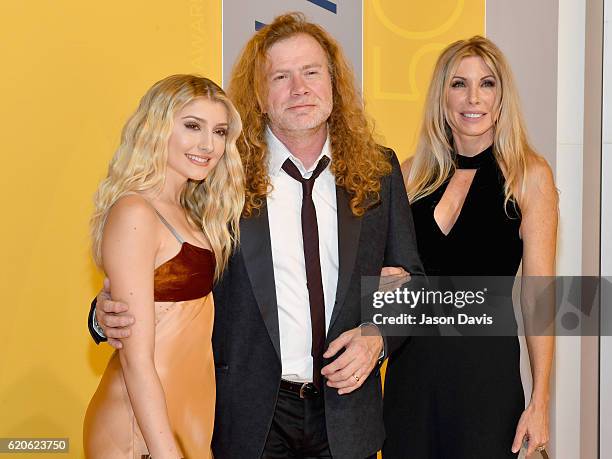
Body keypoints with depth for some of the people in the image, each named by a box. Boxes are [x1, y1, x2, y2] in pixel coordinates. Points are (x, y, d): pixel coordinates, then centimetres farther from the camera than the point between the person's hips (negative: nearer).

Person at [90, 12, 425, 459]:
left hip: (346, 416, 3)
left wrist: (378, 335, -9)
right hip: (250, 417, -2)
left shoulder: (378, 170, 0)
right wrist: (111, 312, -18)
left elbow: (409, 277, 8)